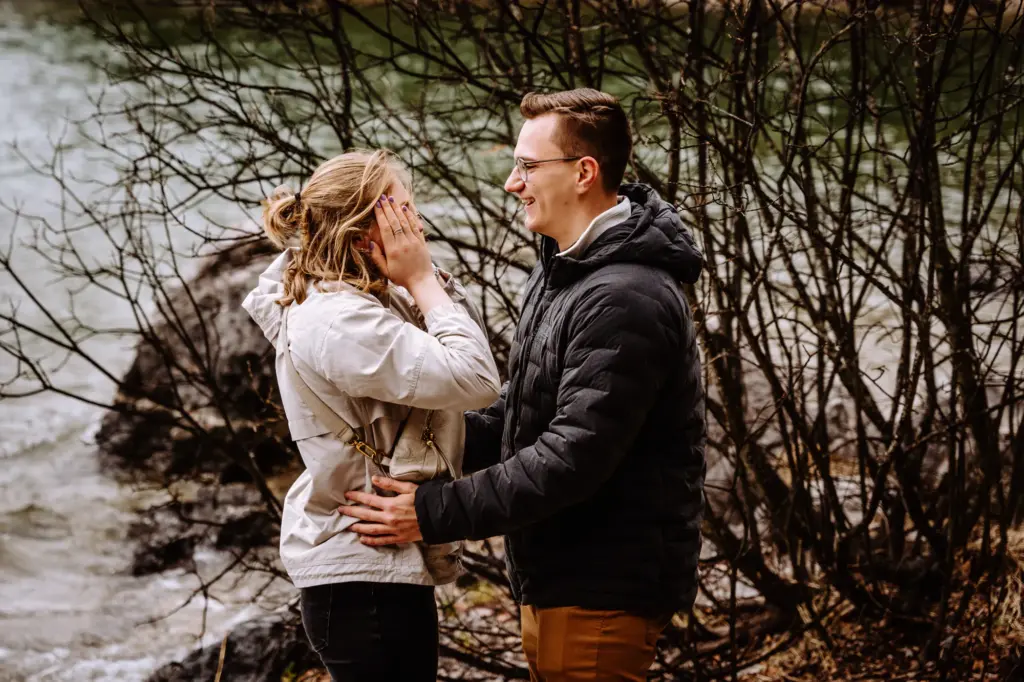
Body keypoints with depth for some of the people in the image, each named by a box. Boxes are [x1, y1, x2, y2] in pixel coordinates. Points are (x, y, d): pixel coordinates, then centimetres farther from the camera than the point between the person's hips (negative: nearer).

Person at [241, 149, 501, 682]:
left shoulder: (355, 302, 10)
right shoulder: (341, 322, -22)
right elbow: (474, 381, -25)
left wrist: (428, 280, 2)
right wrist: (423, 280, -16)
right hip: (364, 581, -10)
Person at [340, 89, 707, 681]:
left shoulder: (626, 300, -23)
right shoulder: (564, 269, 13)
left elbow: (572, 457, -27)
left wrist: (435, 512, -23)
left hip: (605, 588, -10)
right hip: (560, 575, 10)